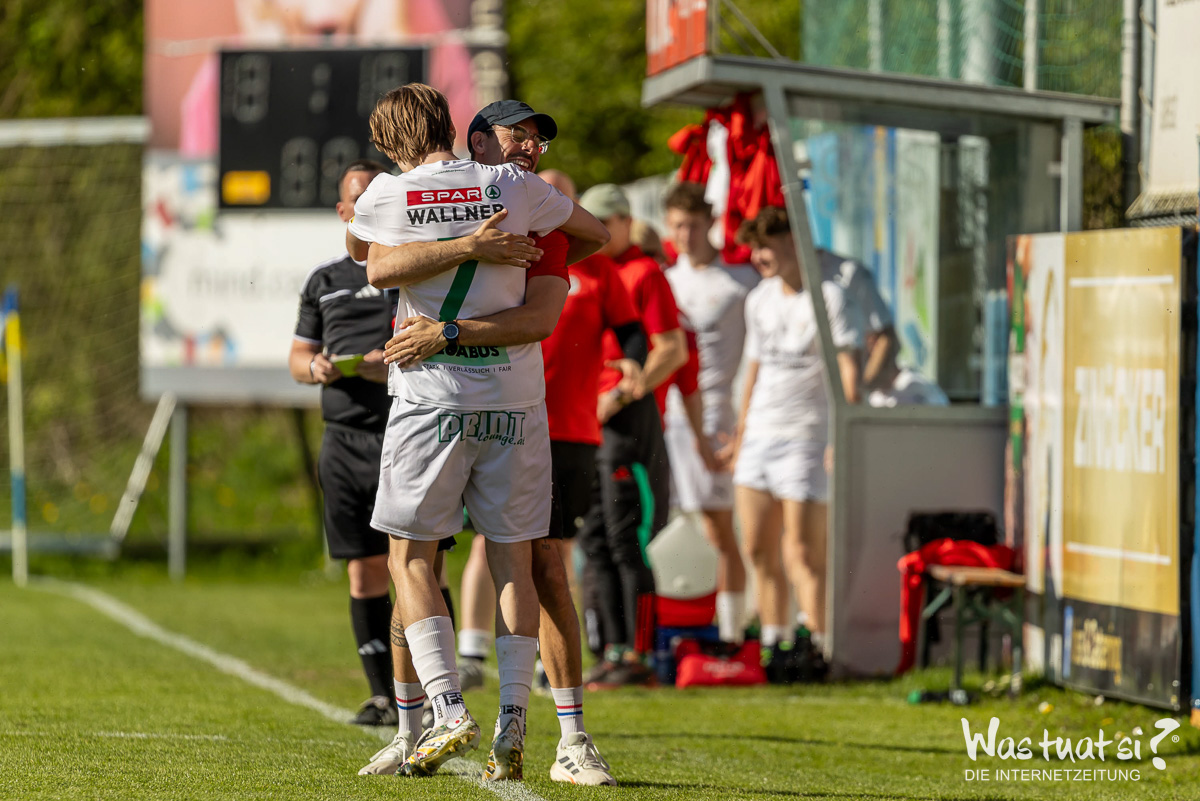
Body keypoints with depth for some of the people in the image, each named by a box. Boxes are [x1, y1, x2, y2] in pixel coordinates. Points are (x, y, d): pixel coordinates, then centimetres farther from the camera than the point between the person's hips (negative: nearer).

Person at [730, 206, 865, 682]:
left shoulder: (827, 298, -7)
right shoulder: (759, 300, 15)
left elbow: (849, 370, -11)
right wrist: (740, 433, 22)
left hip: (805, 439, -7)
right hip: (759, 438, 7)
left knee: (803, 553, -8)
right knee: (760, 551, 8)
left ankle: (819, 649, -2)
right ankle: (773, 647, 15)